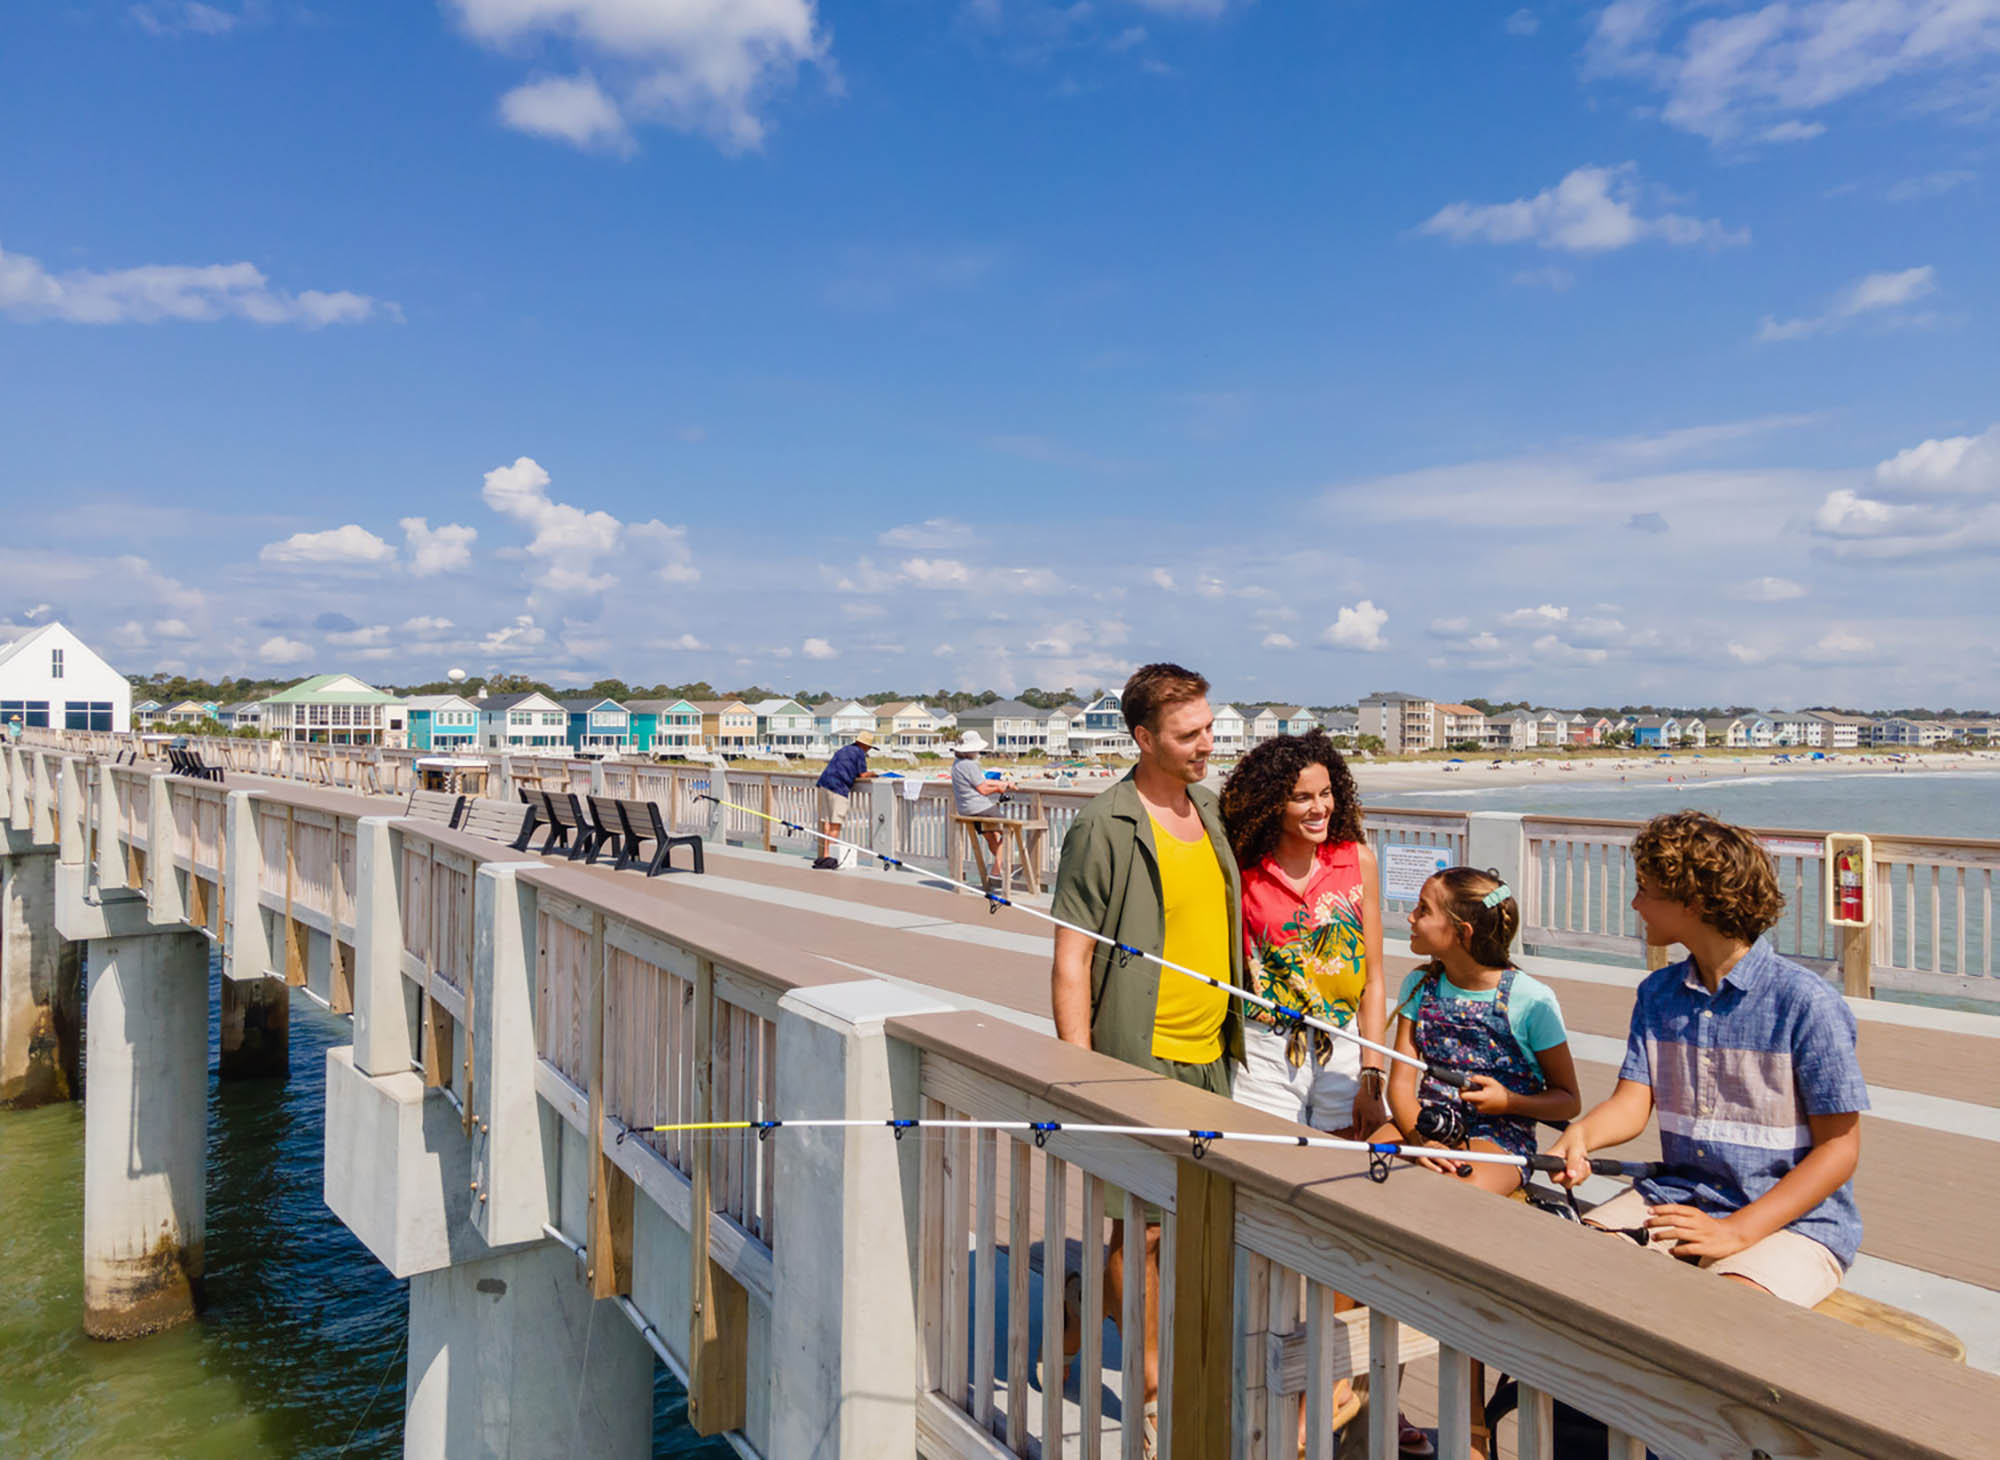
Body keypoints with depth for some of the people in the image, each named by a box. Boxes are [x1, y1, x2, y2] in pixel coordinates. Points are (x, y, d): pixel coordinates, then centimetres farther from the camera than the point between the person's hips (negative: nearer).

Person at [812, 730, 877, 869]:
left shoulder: (844, 749, 25)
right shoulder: (859, 752, 0)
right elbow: (863, 775, -2)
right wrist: (872, 773, 19)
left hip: (824, 784, 8)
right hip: (838, 786, -8)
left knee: (826, 821, 7)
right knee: (835, 824, -6)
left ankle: (825, 855, 7)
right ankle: (830, 856, -8)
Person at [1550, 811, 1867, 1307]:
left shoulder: (1806, 1002, -12)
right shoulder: (1657, 993, 8)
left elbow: (1839, 1149, -11)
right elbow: (1632, 1102, 3)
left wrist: (1735, 1231, -19)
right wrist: (1581, 1135, -21)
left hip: (1794, 1219, -5)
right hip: (1679, 1197, 5)